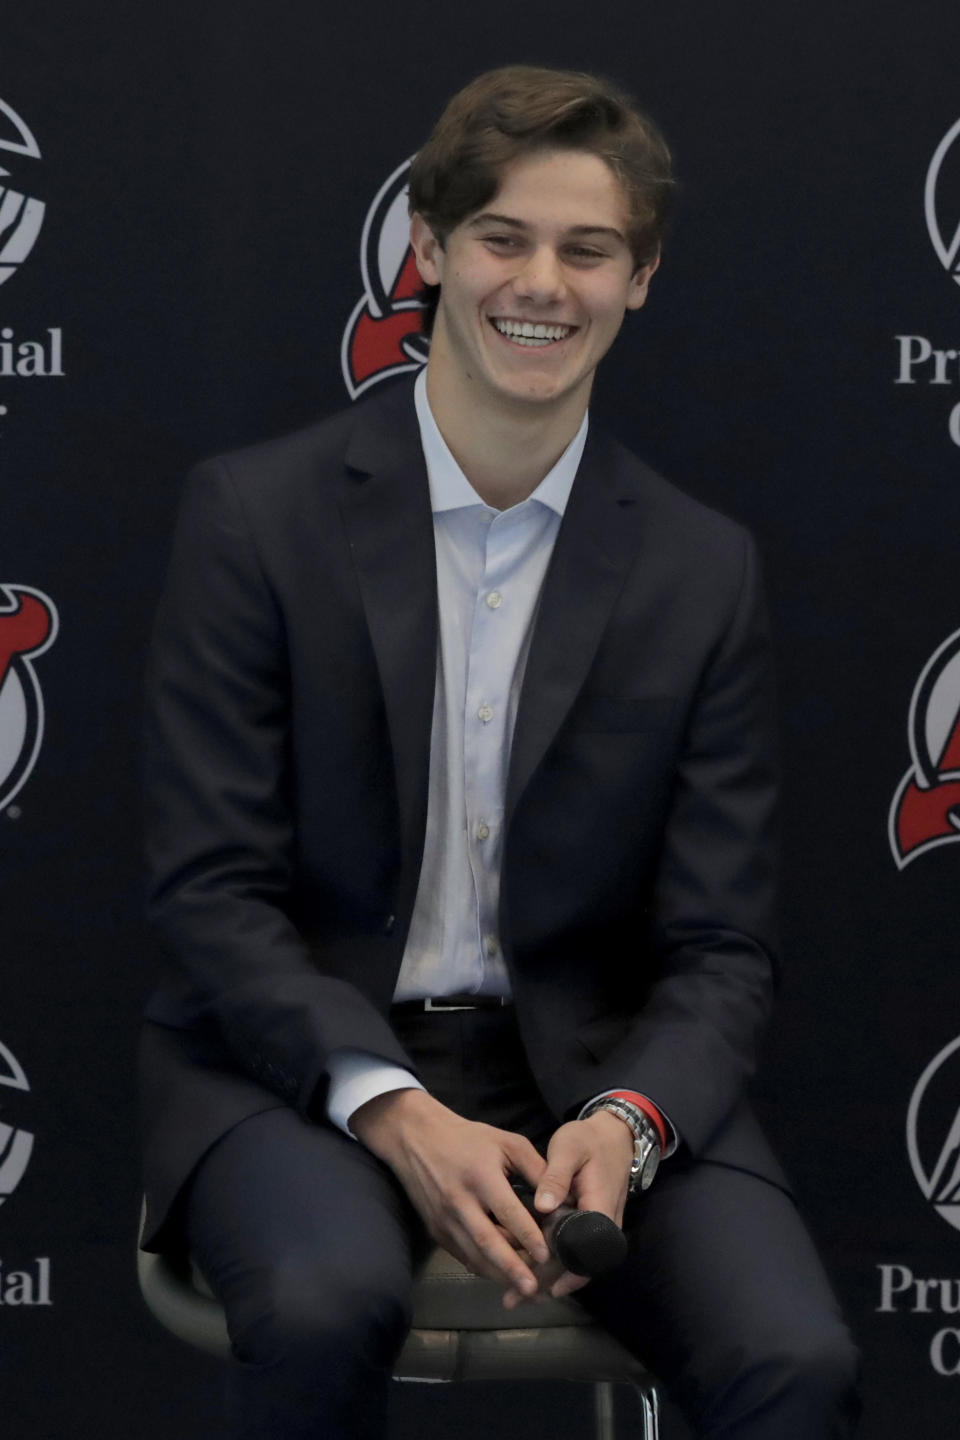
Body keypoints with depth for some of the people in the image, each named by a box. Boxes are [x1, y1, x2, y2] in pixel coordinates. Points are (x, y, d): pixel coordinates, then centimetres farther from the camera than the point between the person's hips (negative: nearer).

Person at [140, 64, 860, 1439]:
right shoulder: (253, 514, -2)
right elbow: (210, 889, -6)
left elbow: (721, 948, 3)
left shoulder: (704, 571, 5)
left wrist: (625, 1122, -19)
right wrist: (396, 1113, -21)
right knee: (328, 1306, -34)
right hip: (301, 1057, -1)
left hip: (592, 1069, 2)